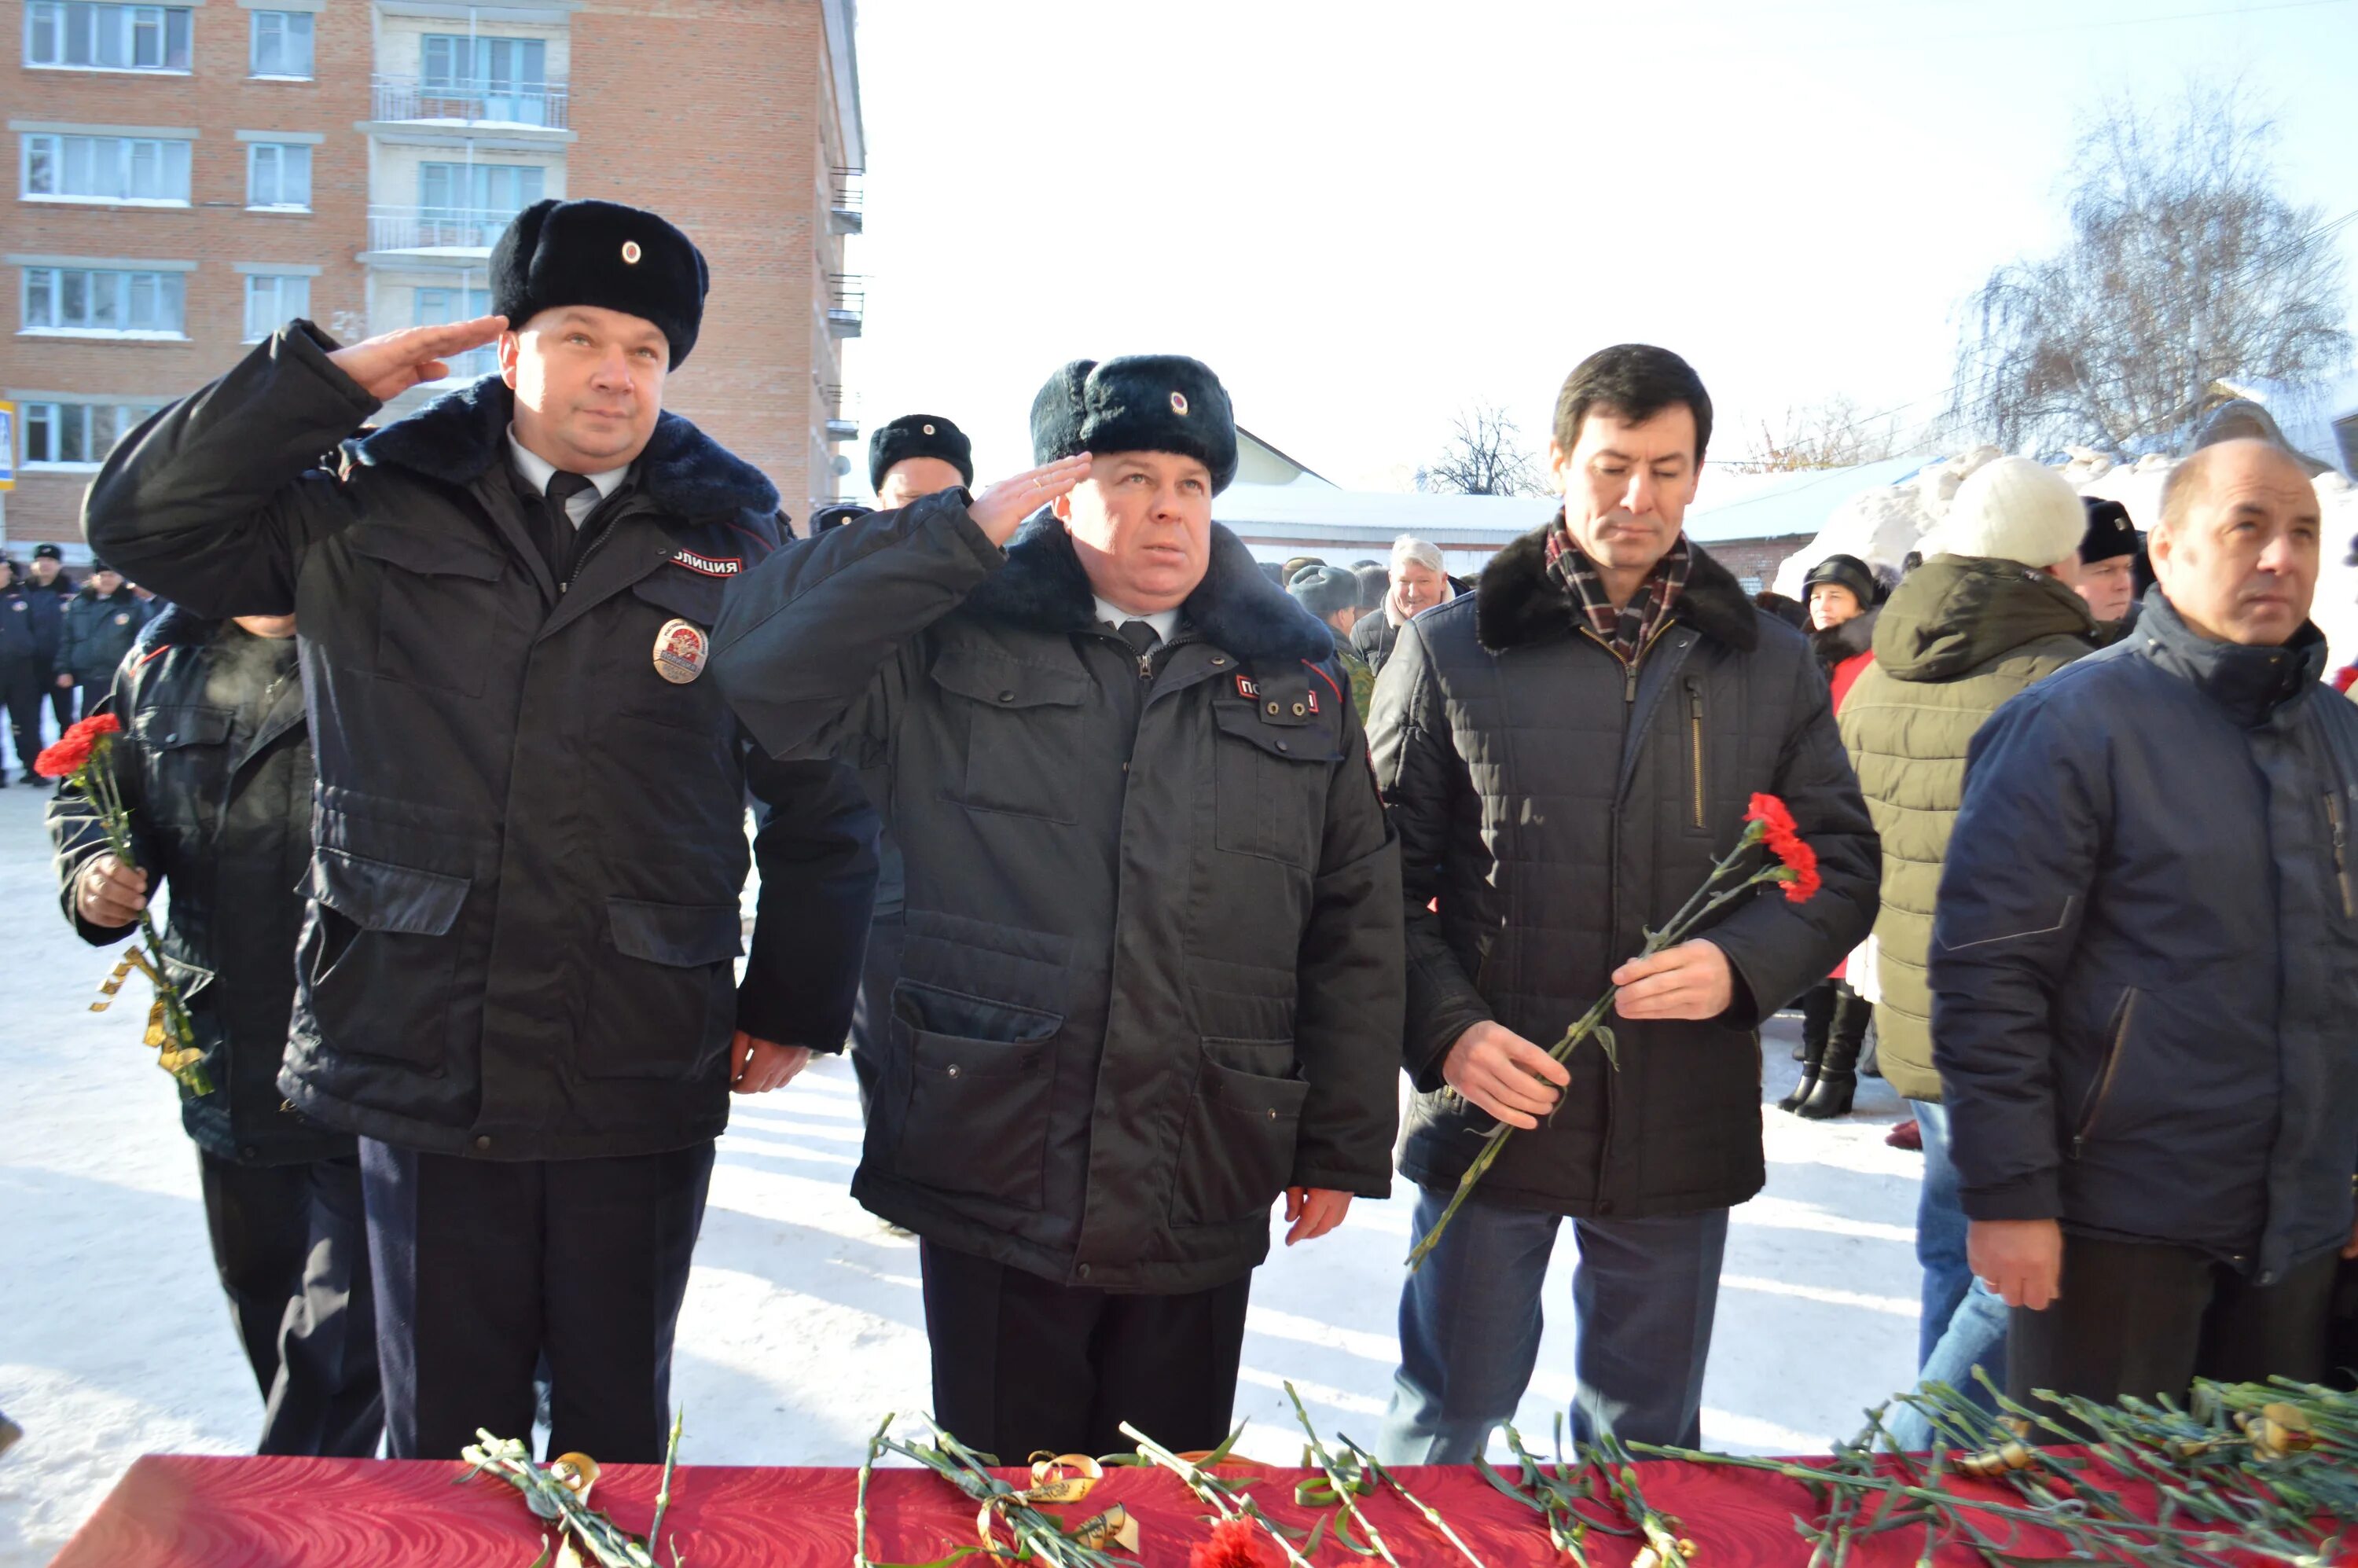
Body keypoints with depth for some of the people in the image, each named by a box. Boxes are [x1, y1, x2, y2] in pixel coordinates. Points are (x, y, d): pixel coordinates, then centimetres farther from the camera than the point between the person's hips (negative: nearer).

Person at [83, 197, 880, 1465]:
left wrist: (796, 1012, 5)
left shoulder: (735, 548, 3)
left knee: (618, 1429, 15)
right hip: (421, 1061, 1)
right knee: (443, 1440, 13)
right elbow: (141, 518, 4)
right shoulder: (372, 520, 6)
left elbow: (820, 802, 6)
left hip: (644, 1082, 0)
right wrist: (330, 379, -2)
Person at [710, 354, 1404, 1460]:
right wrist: (957, 535, -14)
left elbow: (1356, 922, 9)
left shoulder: (1295, 684, 8)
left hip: (1202, 1205, 3)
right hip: (991, 1183, -2)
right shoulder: (951, 653, 0)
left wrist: (1343, 1145, 7)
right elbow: (755, 667, -13)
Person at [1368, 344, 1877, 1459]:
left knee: (1650, 1436, 19)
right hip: (1491, 1107, -2)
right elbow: (1383, 875, -1)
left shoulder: (1771, 667, 6)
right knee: (1446, 1424, 12)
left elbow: (1843, 865, 7)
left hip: (1686, 1124, 3)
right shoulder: (1450, 652, -1)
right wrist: (1445, 1031, -15)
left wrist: (1741, 964, -13)